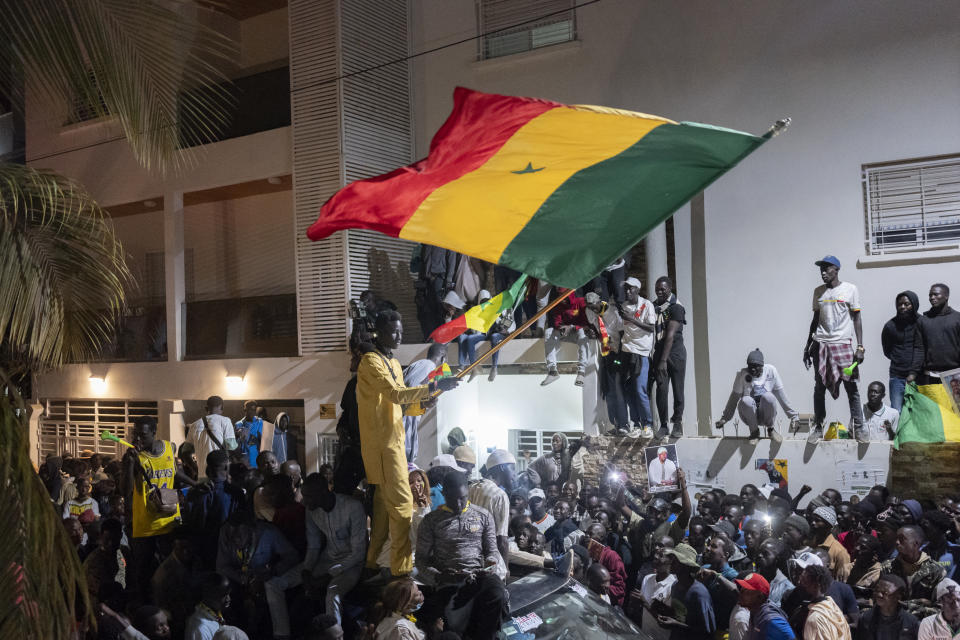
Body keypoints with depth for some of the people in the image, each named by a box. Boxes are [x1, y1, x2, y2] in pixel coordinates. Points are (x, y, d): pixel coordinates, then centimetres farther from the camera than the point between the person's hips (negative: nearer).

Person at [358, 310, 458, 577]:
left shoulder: (394, 363, 18)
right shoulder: (371, 362, -12)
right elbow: (396, 394, -25)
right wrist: (434, 386, -27)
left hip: (393, 440, 9)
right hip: (382, 443, -9)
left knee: (385, 500, 13)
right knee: (402, 502, -9)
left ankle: (372, 560, 23)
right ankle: (402, 568, -4)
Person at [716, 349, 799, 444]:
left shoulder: (771, 371, -6)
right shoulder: (742, 374, -10)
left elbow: (782, 395, -1)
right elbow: (734, 397, -2)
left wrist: (793, 415, 0)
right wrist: (724, 418, -3)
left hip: (766, 414, 0)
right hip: (749, 416, 0)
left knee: (768, 397, -32)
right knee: (746, 400, -34)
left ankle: (771, 429, -4)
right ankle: (754, 431, -6)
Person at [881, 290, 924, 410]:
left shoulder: (920, 323, -1)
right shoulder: (890, 325, 5)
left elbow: (920, 349, -6)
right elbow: (887, 351, 15)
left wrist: (913, 372, -12)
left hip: (917, 375, -1)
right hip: (897, 376, 1)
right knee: (896, 412, -4)